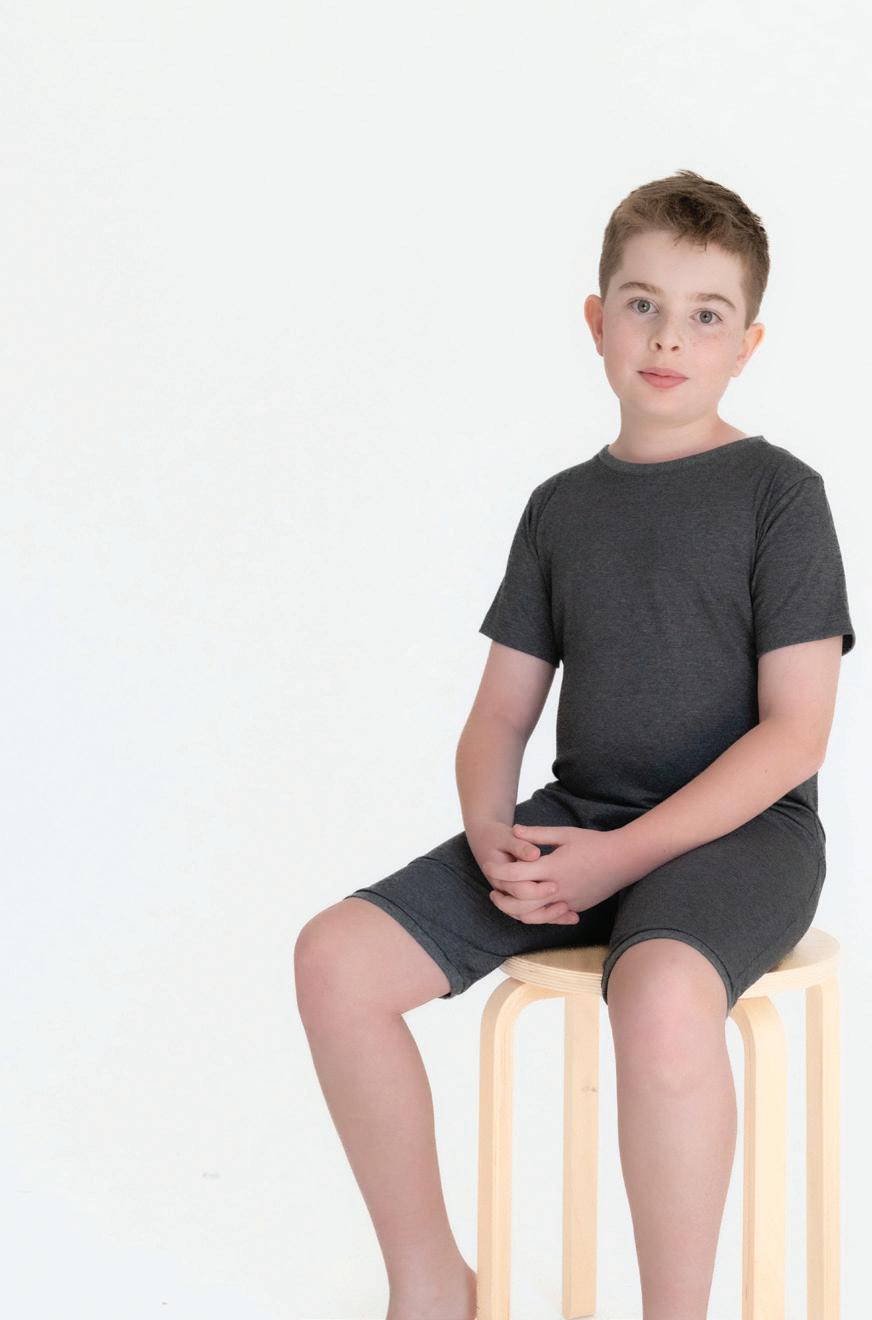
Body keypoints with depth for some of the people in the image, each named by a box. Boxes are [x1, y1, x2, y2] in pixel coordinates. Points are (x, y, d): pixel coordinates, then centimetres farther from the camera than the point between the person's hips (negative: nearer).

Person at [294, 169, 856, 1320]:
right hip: (576, 820, 6)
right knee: (337, 956, -12)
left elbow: (794, 729, -11)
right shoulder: (563, 505, 13)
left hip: (738, 831, -5)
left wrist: (620, 855, -18)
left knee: (660, 994, -39)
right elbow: (502, 712, 12)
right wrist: (491, 836, -10)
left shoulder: (778, 492, -3)